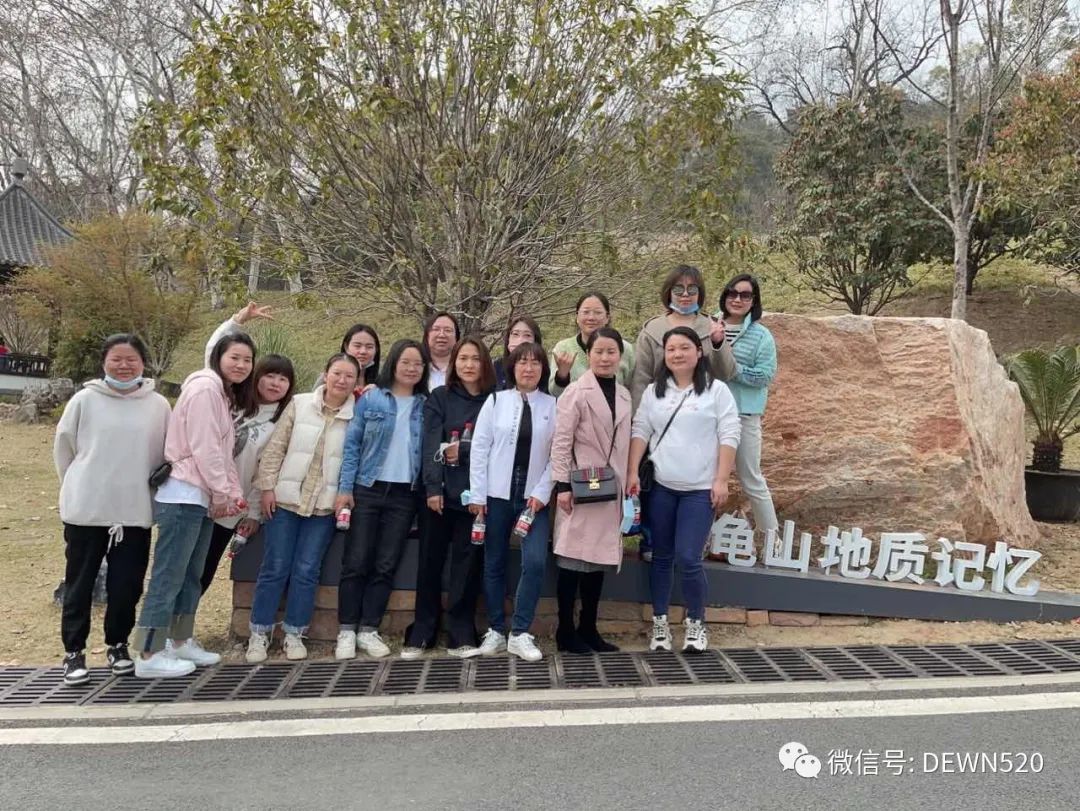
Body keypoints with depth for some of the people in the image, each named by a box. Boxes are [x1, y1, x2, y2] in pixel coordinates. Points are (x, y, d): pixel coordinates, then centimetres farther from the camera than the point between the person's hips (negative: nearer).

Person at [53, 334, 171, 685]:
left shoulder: (158, 405, 2)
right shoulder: (85, 400, -1)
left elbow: (164, 455, 8)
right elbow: (63, 449, 6)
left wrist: (144, 489, 7)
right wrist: (78, 488, 8)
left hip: (135, 512, 1)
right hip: (86, 511, -1)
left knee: (126, 585, 7)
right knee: (80, 584, 7)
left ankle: (117, 645, 26)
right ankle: (74, 652, 19)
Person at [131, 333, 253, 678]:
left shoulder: (225, 394, 18)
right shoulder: (205, 387, -12)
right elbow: (203, 448, -18)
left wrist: (233, 493, 7)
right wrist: (222, 492, -12)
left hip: (202, 496, 10)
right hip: (183, 495, -10)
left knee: (191, 574, 15)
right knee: (168, 574, -6)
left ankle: (180, 642, 24)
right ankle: (150, 655, -1)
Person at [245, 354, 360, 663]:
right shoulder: (299, 404, 0)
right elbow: (276, 447, 2)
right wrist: (267, 486, -2)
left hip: (325, 507, 0)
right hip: (286, 499, 0)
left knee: (306, 571, 3)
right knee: (275, 568, 4)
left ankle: (294, 634, 17)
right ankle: (259, 633, 16)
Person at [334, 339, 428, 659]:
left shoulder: (427, 406, 7)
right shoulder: (370, 399, 0)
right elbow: (352, 445, -1)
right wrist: (345, 488, -7)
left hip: (405, 495, 2)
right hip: (367, 489, -2)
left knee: (386, 565, 5)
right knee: (356, 562, 0)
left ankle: (369, 630, 15)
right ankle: (347, 631, 10)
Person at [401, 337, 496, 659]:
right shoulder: (439, 398, 4)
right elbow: (431, 445, -5)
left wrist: (464, 450, -12)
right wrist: (433, 487, -14)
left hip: (475, 492, 0)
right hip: (441, 490, 0)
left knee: (468, 562, 2)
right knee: (430, 562, 5)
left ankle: (461, 635, 11)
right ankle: (420, 634, 15)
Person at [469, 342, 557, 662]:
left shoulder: (553, 405, 2)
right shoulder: (496, 401, 1)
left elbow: (557, 454, 0)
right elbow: (479, 448, 0)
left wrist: (541, 493, -8)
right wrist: (477, 494, -5)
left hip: (534, 497, 0)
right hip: (497, 494, 0)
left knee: (535, 562, -11)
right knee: (494, 564, 8)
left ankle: (520, 633, 2)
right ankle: (496, 630, 21)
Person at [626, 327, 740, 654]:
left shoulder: (717, 391, -2)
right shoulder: (653, 391, 8)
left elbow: (729, 437, -5)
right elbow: (640, 432, 7)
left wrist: (721, 481, -11)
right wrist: (632, 473, -3)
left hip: (700, 490, -3)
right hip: (660, 487, 4)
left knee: (688, 558, -9)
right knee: (661, 557, 11)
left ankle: (696, 623, 12)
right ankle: (659, 622, 23)